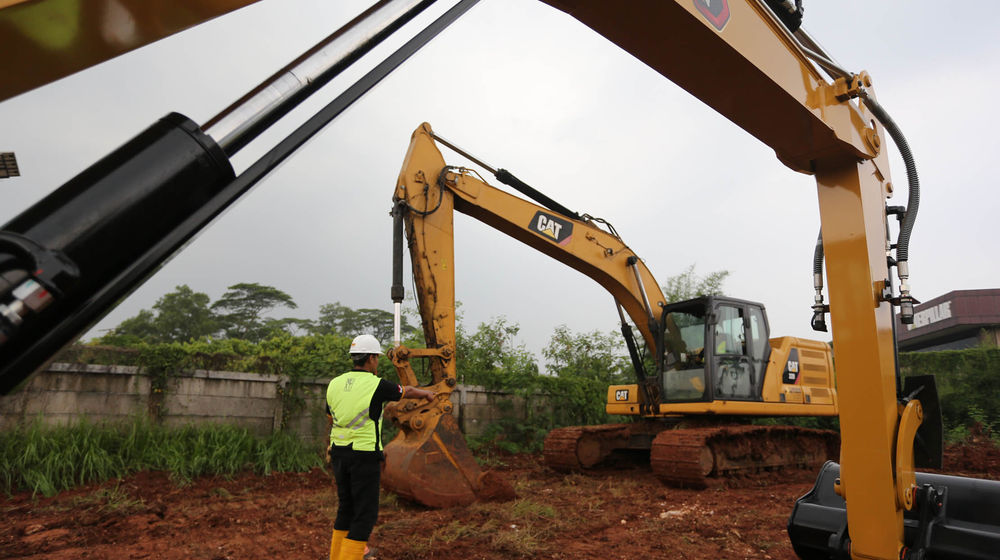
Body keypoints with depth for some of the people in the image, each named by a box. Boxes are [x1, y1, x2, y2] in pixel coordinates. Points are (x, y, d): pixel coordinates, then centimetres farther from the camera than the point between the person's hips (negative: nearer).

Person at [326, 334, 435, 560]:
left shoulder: (335, 384, 4)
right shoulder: (377, 386, -13)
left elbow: (332, 420, 14)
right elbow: (407, 391, 6)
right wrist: (427, 393, 28)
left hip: (340, 453, 7)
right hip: (365, 456, -7)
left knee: (346, 509, 18)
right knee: (365, 513, 1)